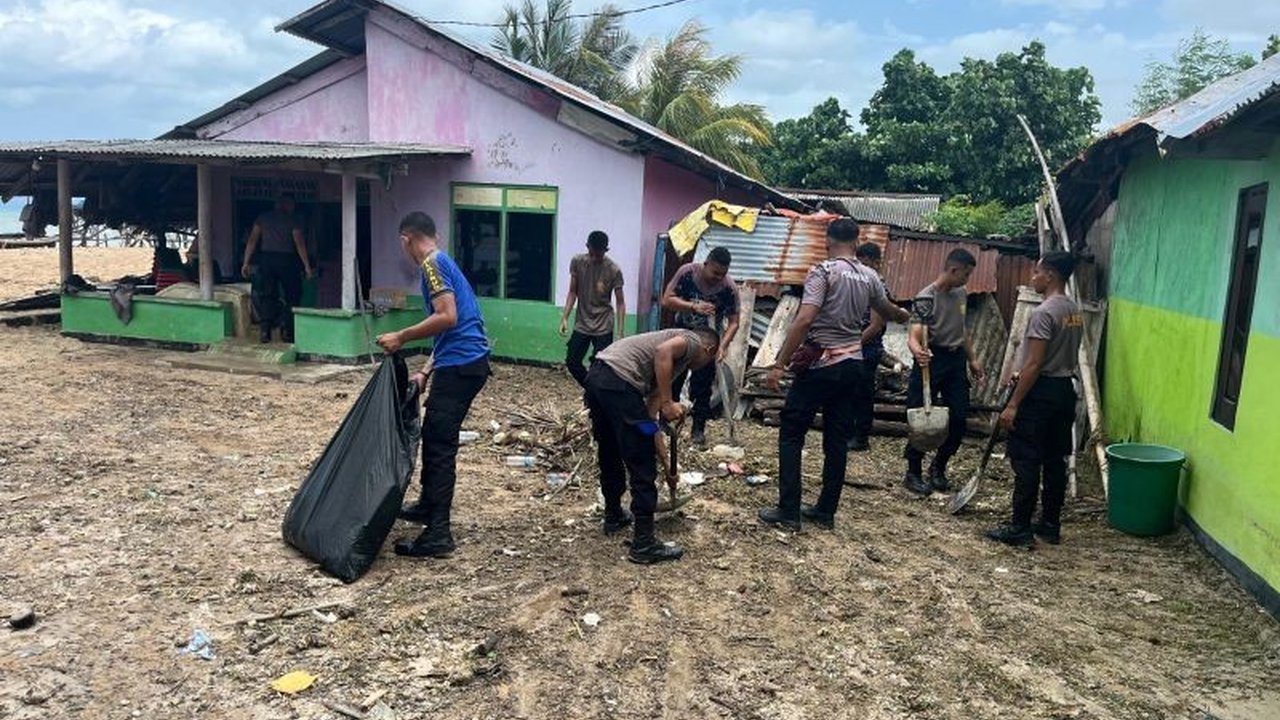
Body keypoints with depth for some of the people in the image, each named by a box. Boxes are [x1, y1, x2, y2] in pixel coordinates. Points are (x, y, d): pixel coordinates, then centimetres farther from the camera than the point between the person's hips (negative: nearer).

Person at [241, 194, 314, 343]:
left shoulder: (263, 218, 7)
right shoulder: (292, 221, -2)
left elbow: (252, 240, 2)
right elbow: (299, 243, -9)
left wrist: (246, 262, 3)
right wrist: (307, 266, -7)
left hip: (266, 259, 3)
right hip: (286, 260, -3)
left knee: (265, 296, 8)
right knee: (291, 297, 8)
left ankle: (264, 331, 1)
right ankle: (286, 331, 3)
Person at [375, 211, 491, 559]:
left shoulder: (432, 264, -8)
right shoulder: (445, 263, 22)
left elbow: (447, 317, -21)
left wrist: (401, 337, -13)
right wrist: (425, 372, 23)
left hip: (459, 366, -10)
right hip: (468, 361, 10)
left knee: (440, 444, -7)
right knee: (433, 436, 22)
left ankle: (437, 535, -4)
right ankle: (429, 506, 37)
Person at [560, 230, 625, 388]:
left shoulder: (613, 270, -14)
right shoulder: (577, 262, -6)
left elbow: (620, 302, -9)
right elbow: (573, 292, 2)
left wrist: (620, 333, -16)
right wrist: (564, 318, -7)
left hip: (604, 326, -4)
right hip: (581, 324, 4)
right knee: (571, 362, 8)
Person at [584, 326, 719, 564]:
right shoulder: (693, 341, 11)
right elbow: (662, 351, -15)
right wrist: (668, 403, -12)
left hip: (596, 376, 10)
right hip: (618, 382, -10)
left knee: (609, 456, 27)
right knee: (642, 467, 0)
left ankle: (613, 517, 45)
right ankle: (644, 544, 6)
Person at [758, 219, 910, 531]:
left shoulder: (823, 271, -11)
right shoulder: (869, 276, 9)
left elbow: (804, 321, -21)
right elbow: (888, 310, 29)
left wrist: (779, 364, -19)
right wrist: (904, 316, 53)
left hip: (820, 365, -6)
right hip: (852, 366, 6)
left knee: (791, 435, 2)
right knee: (837, 441, 11)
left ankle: (788, 511, 1)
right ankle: (826, 511, 18)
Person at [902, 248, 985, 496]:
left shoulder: (961, 294, 11)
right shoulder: (926, 297, -13)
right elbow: (914, 335, -23)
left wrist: (972, 359, 22)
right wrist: (918, 351, -44)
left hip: (956, 361, 7)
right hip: (932, 360, -7)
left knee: (959, 419, 6)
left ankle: (938, 468, 25)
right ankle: (913, 473, 13)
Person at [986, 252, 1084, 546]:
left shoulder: (1044, 312, -18)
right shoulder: (1075, 312, 11)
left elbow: (1034, 364, -21)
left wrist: (1013, 404, -19)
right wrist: (1021, 373, 25)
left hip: (1039, 393, -9)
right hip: (1064, 390, 9)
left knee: (1026, 462, -3)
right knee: (1055, 461, 13)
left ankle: (1020, 528, 1)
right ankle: (1050, 525, 20)